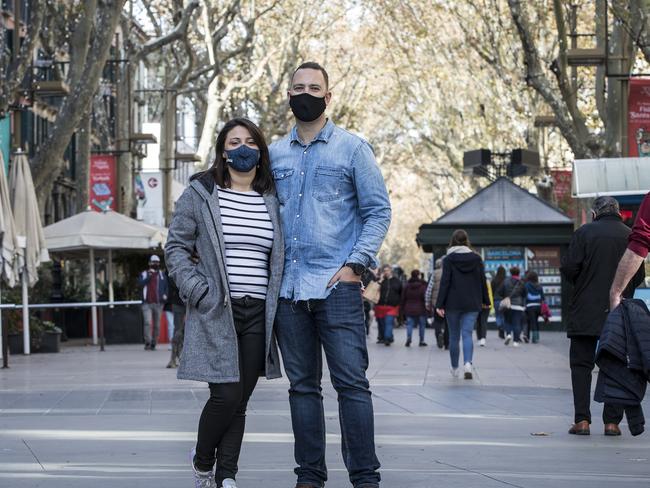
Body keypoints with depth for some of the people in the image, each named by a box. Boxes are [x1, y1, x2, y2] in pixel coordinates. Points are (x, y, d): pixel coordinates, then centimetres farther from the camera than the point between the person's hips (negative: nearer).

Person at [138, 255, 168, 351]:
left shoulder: (162, 274, 15)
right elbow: (141, 283, -8)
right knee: (147, 323, -17)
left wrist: (165, 294, -2)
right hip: (147, 303, -2)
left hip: (158, 303, 2)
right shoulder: (144, 274, 10)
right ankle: (147, 342, -17)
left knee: (157, 325, 3)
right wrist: (149, 275, -18)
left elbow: (166, 286, 15)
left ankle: (153, 343, 10)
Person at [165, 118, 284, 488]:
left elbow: (280, 257, 19)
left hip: (257, 314, 4)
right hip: (215, 313, -4)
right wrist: (196, 290, -9)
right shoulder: (200, 193, 2)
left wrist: (277, 302, 6)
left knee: (240, 400, 3)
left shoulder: (272, 201, 13)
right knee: (226, 396, -11)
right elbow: (176, 246, 3)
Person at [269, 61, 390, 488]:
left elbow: (379, 211, 2)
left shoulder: (352, 149, 4)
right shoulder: (275, 154, 15)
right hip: (288, 288, 4)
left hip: (337, 285, -4)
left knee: (351, 381, -8)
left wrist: (355, 264, -9)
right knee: (302, 385, 7)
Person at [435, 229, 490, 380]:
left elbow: (445, 282, -9)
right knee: (467, 334, -2)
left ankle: (454, 368, 22)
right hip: (472, 304, 1)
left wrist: (440, 304, -8)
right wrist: (485, 301, 16)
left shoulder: (449, 259, -6)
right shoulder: (476, 258, 2)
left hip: (453, 304, -1)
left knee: (454, 336, 12)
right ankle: (468, 364, -26)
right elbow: (482, 281, 6)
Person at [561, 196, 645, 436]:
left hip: (586, 313, -2)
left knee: (581, 365, 4)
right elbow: (638, 276, 5)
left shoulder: (584, 233, -5)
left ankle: (582, 420, -3)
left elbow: (568, 269, -9)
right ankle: (612, 421, 5)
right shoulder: (630, 236, 3)